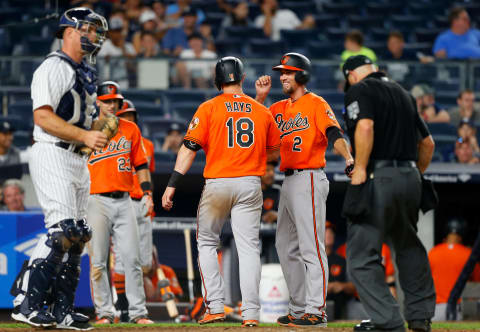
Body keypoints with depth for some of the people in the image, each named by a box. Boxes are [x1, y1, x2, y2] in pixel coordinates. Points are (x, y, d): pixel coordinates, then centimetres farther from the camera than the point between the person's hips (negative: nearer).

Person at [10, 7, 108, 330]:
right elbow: (42, 116, -19)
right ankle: (27, 303, -17)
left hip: (79, 159, 10)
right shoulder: (54, 67, -9)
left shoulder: (86, 73, 20)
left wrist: (100, 133, 5)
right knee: (62, 230, -18)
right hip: (53, 155, -10)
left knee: (78, 234, 7)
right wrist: (85, 136, -23)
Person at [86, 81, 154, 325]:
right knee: (98, 261, -4)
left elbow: (141, 164, 17)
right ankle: (104, 312, 1)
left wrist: (147, 193, 5)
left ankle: (138, 312, 1)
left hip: (124, 201, 3)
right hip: (97, 201, -3)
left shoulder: (131, 129, 13)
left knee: (132, 259, -1)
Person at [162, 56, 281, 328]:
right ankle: (251, 313, -6)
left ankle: (215, 306, 5)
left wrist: (172, 185, -10)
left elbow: (190, 148, -9)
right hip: (250, 185, 2)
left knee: (207, 243, 14)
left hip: (217, 184, -2)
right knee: (248, 247, 2)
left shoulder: (208, 108, -2)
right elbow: (274, 152, 16)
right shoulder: (262, 111, 6)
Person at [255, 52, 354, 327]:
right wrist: (260, 98, 6)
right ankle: (299, 309, 20)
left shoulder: (316, 104, -6)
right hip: (289, 181, 9)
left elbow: (334, 133, -19)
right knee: (287, 247, 13)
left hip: (309, 179, -9)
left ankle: (316, 312, -15)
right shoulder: (280, 108, 18)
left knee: (311, 247, -13)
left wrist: (348, 157, -36)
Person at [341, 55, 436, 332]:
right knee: (409, 247, 24)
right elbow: (428, 143, 21)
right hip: (410, 179, 7)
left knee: (362, 255, -4)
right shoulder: (403, 93, 19)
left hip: (377, 177, -7)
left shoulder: (359, 91, -1)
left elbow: (365, 126, -21)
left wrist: (360, 169, -18)